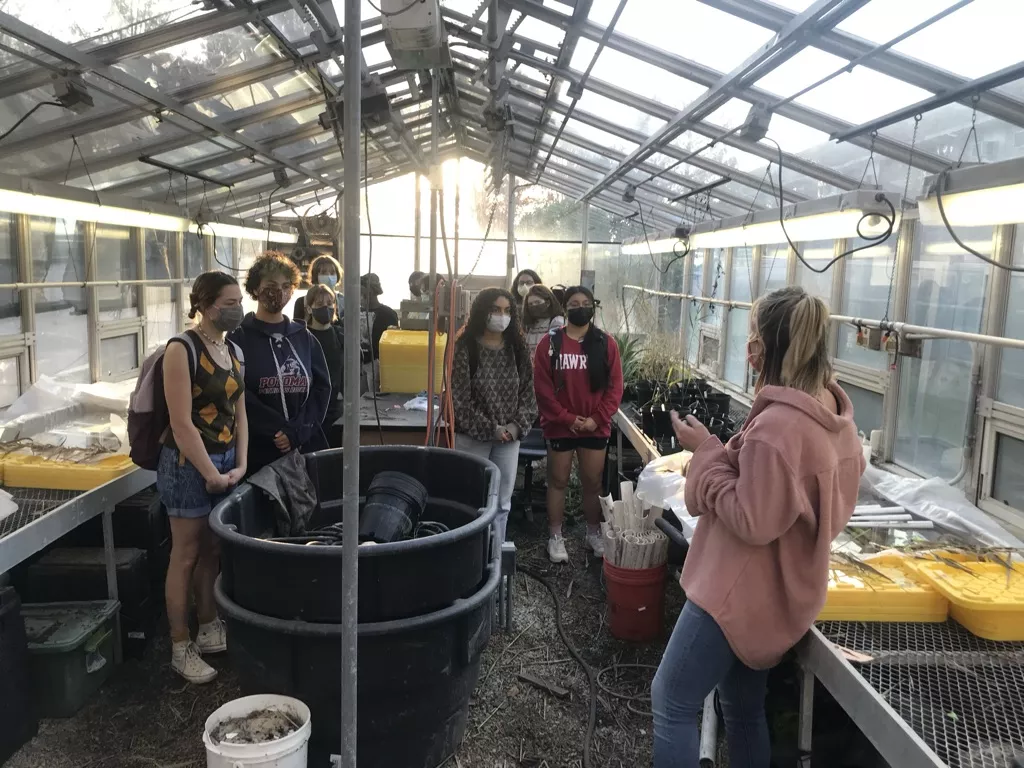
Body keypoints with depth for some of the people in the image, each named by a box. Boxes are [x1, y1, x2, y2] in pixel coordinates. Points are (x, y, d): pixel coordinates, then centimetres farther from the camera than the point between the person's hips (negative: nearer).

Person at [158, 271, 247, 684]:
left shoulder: (234, 350, 7)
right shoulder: (182, 349, -16)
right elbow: (182, 424, -18)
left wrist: (240, 465, 1)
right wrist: (211, 474, -15)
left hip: (226, 460, 7)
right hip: (188, 463, -7)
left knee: (213, 550, 16)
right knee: (186, 555, 3)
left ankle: (209, 630, 30)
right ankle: (181, 648, 16)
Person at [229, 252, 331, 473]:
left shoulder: (304, 337, 10)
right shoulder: (239, 338, -2)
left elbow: (322, 387, 5)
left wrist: (298, 432, -8)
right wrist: (282, 429, -14)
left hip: (306, 446, 3)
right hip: (257, 449, -3)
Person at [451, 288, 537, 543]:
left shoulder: (517, 349, 6)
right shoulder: (465, 348, -8)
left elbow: (528, 391, 6)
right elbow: (459, 397, -11)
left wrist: (517, 425, -8)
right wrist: (490, 429, -14)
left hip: (509, 437, 4)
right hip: (472, 437, -4)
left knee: (502, 503, 10)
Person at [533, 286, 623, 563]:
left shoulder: (606, 343, 0)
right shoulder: (550, 342, -4)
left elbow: (615, 387, -1)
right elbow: (542, 388, -7)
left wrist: (597, 418, -11)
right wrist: (567, 418, -13)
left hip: (596, 427, 1)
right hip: (560, 426, -1)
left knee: (593, 482, 12)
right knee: (558, 481, 9)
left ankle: (594, 533, 29)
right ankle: (555, 537, 21)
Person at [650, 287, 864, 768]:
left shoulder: (777, 425, -27)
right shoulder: (835, 417, 4)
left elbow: (751, 521, -24)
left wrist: (706, 453, -17)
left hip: (738, 593, -10)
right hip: (781, 593, 10)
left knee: (671, 701, 4)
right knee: (744, 706, 23)